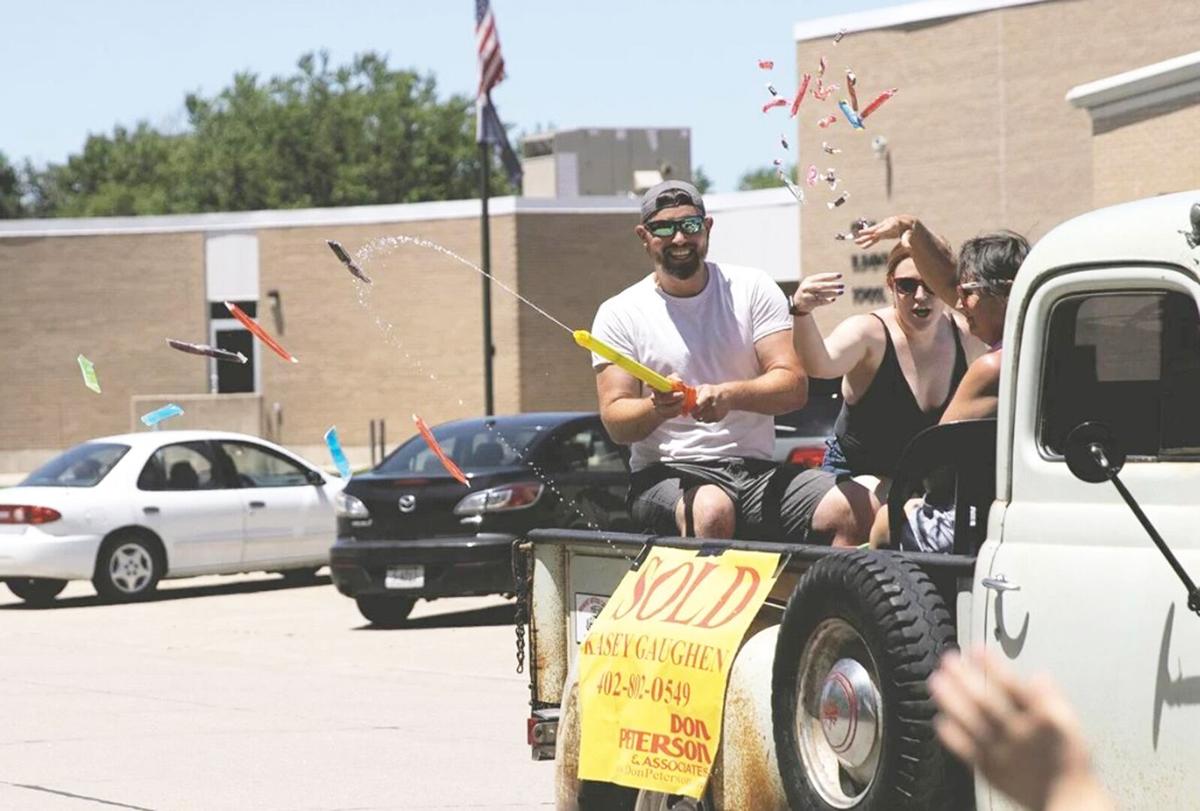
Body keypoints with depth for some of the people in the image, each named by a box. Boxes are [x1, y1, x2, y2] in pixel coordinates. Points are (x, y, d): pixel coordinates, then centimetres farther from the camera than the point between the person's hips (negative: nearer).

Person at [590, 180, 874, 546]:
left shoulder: (753, 289, 9)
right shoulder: (620, 314, 5)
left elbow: (794, 386, 0)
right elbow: (616, 422, -3)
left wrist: (731, 395, -21)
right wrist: (657, 408, -26)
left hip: (758, 471, 2)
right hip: (666, 474, -2)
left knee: (854, 508, -25)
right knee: (711, 511, -39)